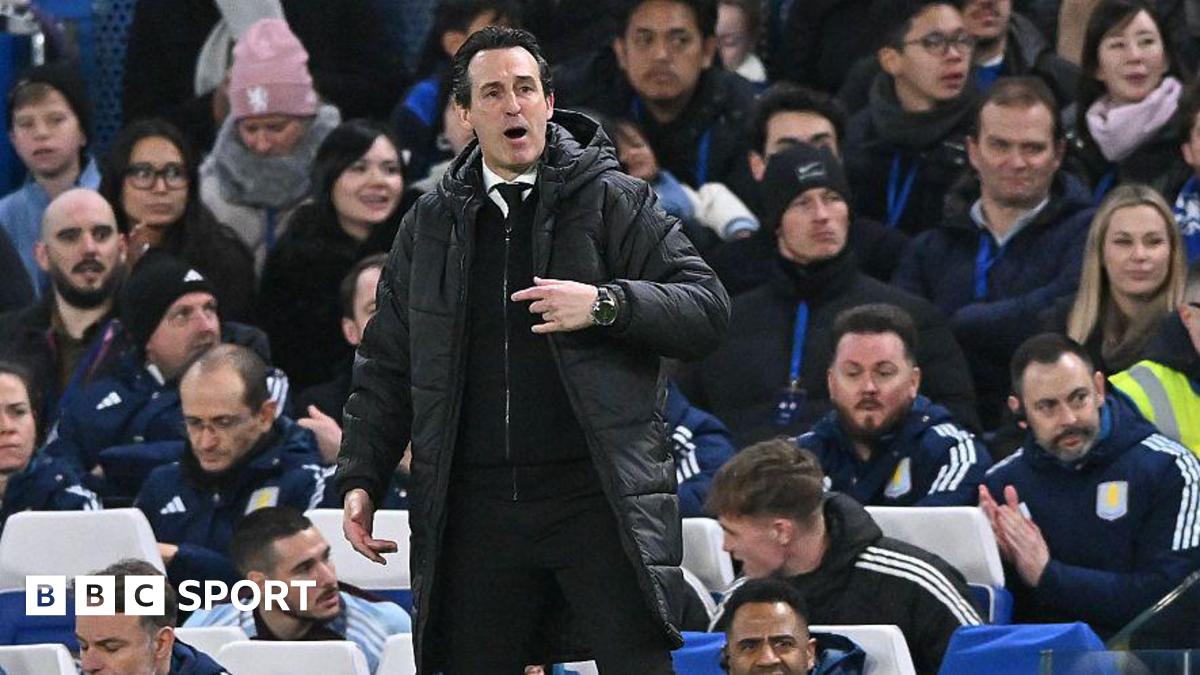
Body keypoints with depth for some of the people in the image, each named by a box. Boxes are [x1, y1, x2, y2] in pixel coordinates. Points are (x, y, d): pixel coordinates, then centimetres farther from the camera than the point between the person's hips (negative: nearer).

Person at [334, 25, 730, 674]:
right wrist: (360, 477, 9)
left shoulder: (613, 201, 4)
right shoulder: (431, 224, 15)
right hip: (474, 510, 3)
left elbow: (707, 308, 0)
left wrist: (605, 304, -15)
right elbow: (386, 365, 19)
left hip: (596, 498, -3)